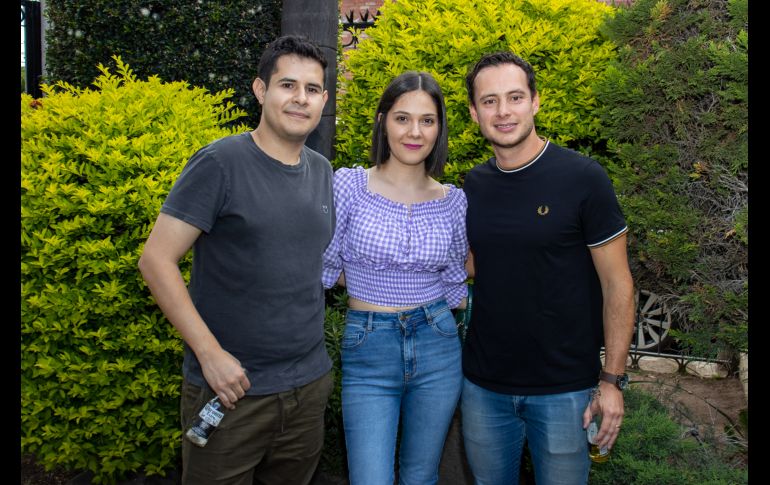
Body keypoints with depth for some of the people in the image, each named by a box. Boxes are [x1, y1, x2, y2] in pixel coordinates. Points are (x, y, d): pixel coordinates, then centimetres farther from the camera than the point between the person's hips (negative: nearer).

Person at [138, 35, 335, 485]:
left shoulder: (322, 171, 6)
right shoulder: (220, 163, -13)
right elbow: (156, 260, -14)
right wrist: (210, 352, -18)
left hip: (311, 383, 6)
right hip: (230, 387, -5)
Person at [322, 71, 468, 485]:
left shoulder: (453, 201, 1)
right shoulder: (348, 185, -8)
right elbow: (324, 270, -3)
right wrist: (371, 285, 2)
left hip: (437, 349, 3)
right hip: (367, 353, -2)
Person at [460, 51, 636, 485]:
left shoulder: (583, 178, -13)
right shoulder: (474, 185, 1)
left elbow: (617, 285, -10)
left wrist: (612, 380, -12)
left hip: (565, 389, -4)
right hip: (484, 385, 4)